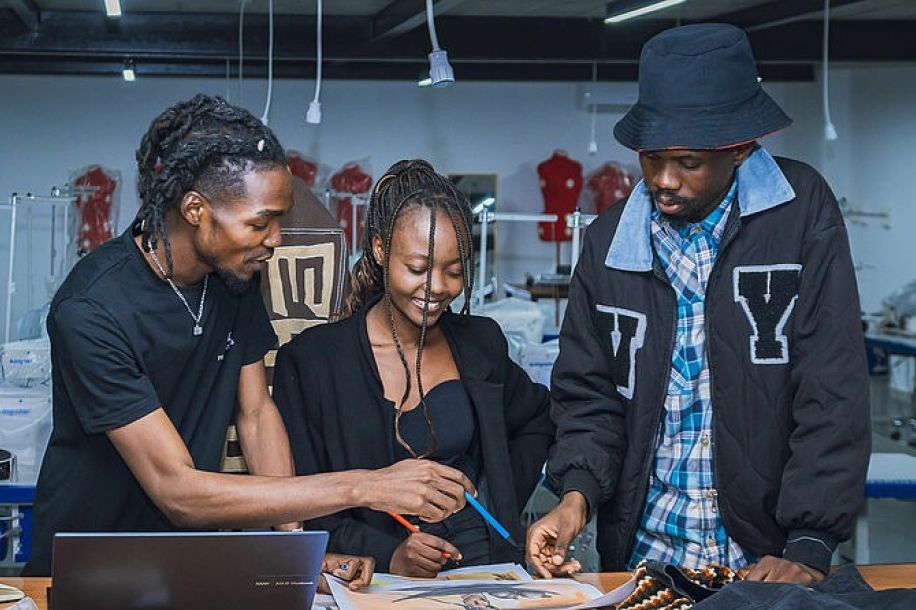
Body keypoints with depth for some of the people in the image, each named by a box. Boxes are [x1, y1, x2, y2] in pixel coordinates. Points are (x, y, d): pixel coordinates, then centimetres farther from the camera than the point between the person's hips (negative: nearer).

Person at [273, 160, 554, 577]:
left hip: (486, 562, 3)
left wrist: (501, 506, 12)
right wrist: (389, 556, -19)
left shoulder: (481, 343, 9)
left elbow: (536, 423, 27)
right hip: (380, 583, -3)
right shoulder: (310, 361, -3)